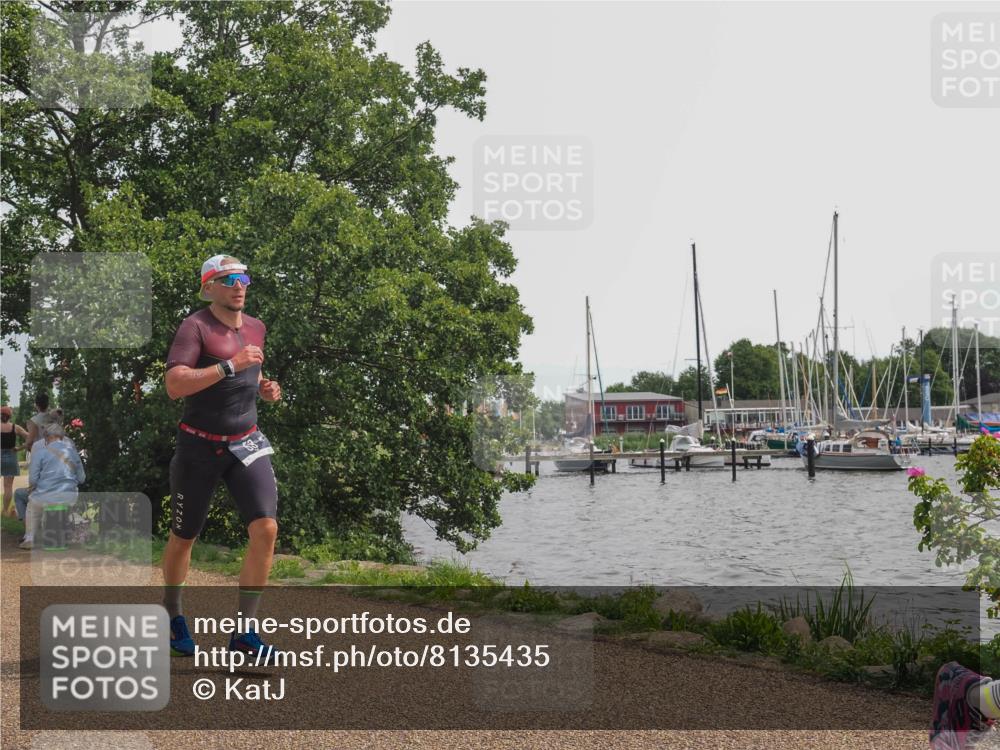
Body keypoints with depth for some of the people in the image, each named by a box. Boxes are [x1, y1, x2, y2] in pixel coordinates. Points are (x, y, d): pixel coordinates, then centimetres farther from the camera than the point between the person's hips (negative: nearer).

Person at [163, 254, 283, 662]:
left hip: (247, 444, 5)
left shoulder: (256, 327, 9)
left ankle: (244, 632, -7)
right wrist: (230, 366, -29)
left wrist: (264, 386, 6)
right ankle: (173, 617, 36)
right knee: (184, 537, 10)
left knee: (266, 528, -14)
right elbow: (174, 385, -25)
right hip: (198, 446, -4)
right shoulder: (195, 327, -12)